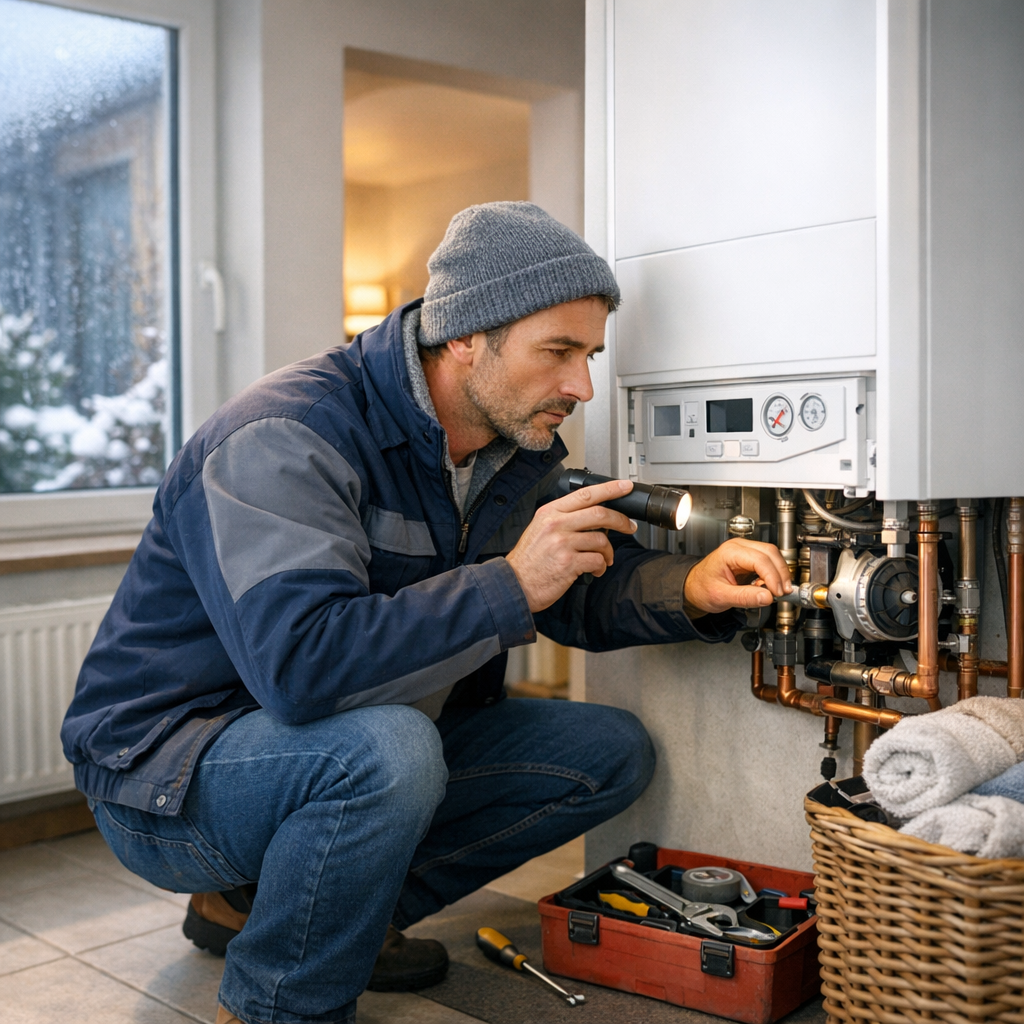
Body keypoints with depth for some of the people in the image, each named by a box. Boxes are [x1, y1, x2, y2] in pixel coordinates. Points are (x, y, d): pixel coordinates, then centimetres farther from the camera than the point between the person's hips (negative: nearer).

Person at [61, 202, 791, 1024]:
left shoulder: (517, 448, 1)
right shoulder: (286, 438, -26)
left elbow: (583, 595, 6)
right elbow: (300, 663, -39)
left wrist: (692, 588, -15)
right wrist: (511, 586, -34)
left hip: (370, 750, 9)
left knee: (611, 753, 0)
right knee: (387, 748, -39)